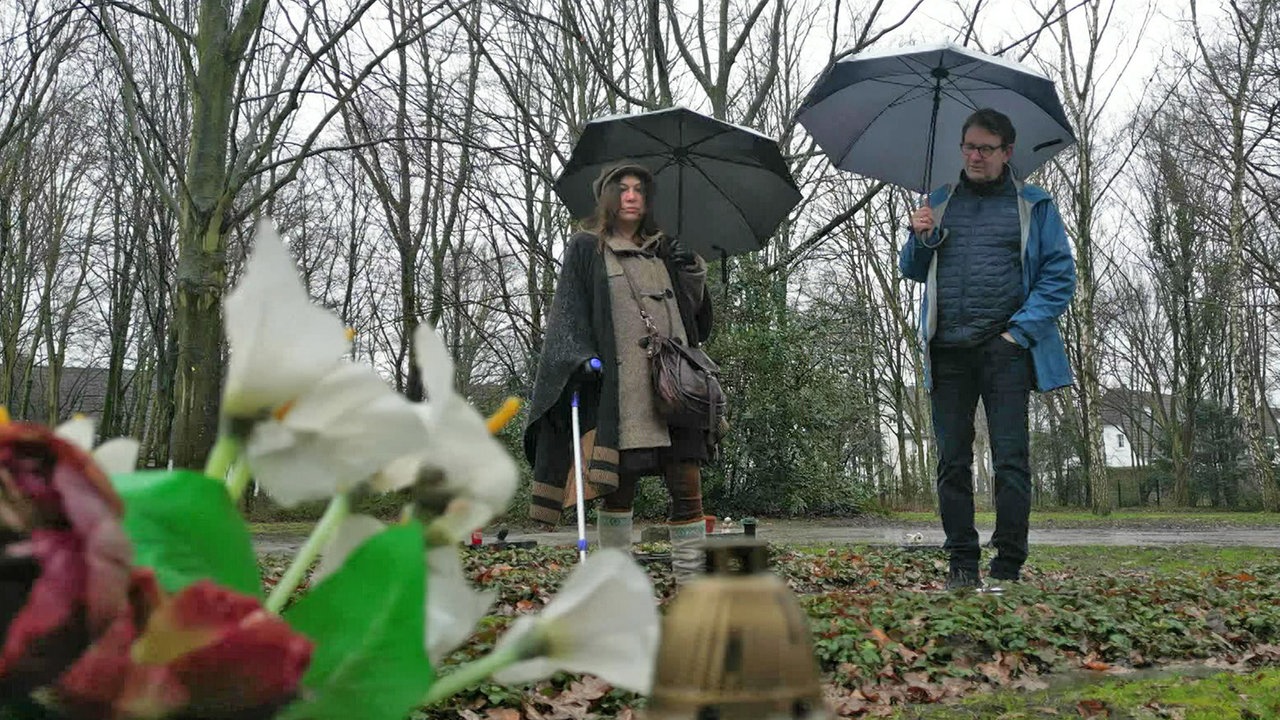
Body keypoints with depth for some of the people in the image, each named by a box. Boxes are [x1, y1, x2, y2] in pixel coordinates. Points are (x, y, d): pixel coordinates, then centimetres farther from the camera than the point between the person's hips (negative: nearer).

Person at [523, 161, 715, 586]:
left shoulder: (664, 250, 22)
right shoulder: (586, 247, 11)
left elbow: (695, 312, 20)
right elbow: (569, 311, 3)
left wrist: (690, 270, 4)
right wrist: (581, 358, -12)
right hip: (617, 389, -3)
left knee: (687, 486, -3)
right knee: (619, 485, -2)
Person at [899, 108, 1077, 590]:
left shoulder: (1034, 205, 9)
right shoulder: (940, 202, 18)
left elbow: (1059, 276, 2)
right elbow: (913, 270, 21)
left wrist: (1022, 330, -9)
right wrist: (920, 238, -1)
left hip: (1005, 349, -3)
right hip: (949, 351, 3)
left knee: (1011, 459, -4)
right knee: (952, 460, 3)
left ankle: (1008, 566, 3)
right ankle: (962, 564, 10)